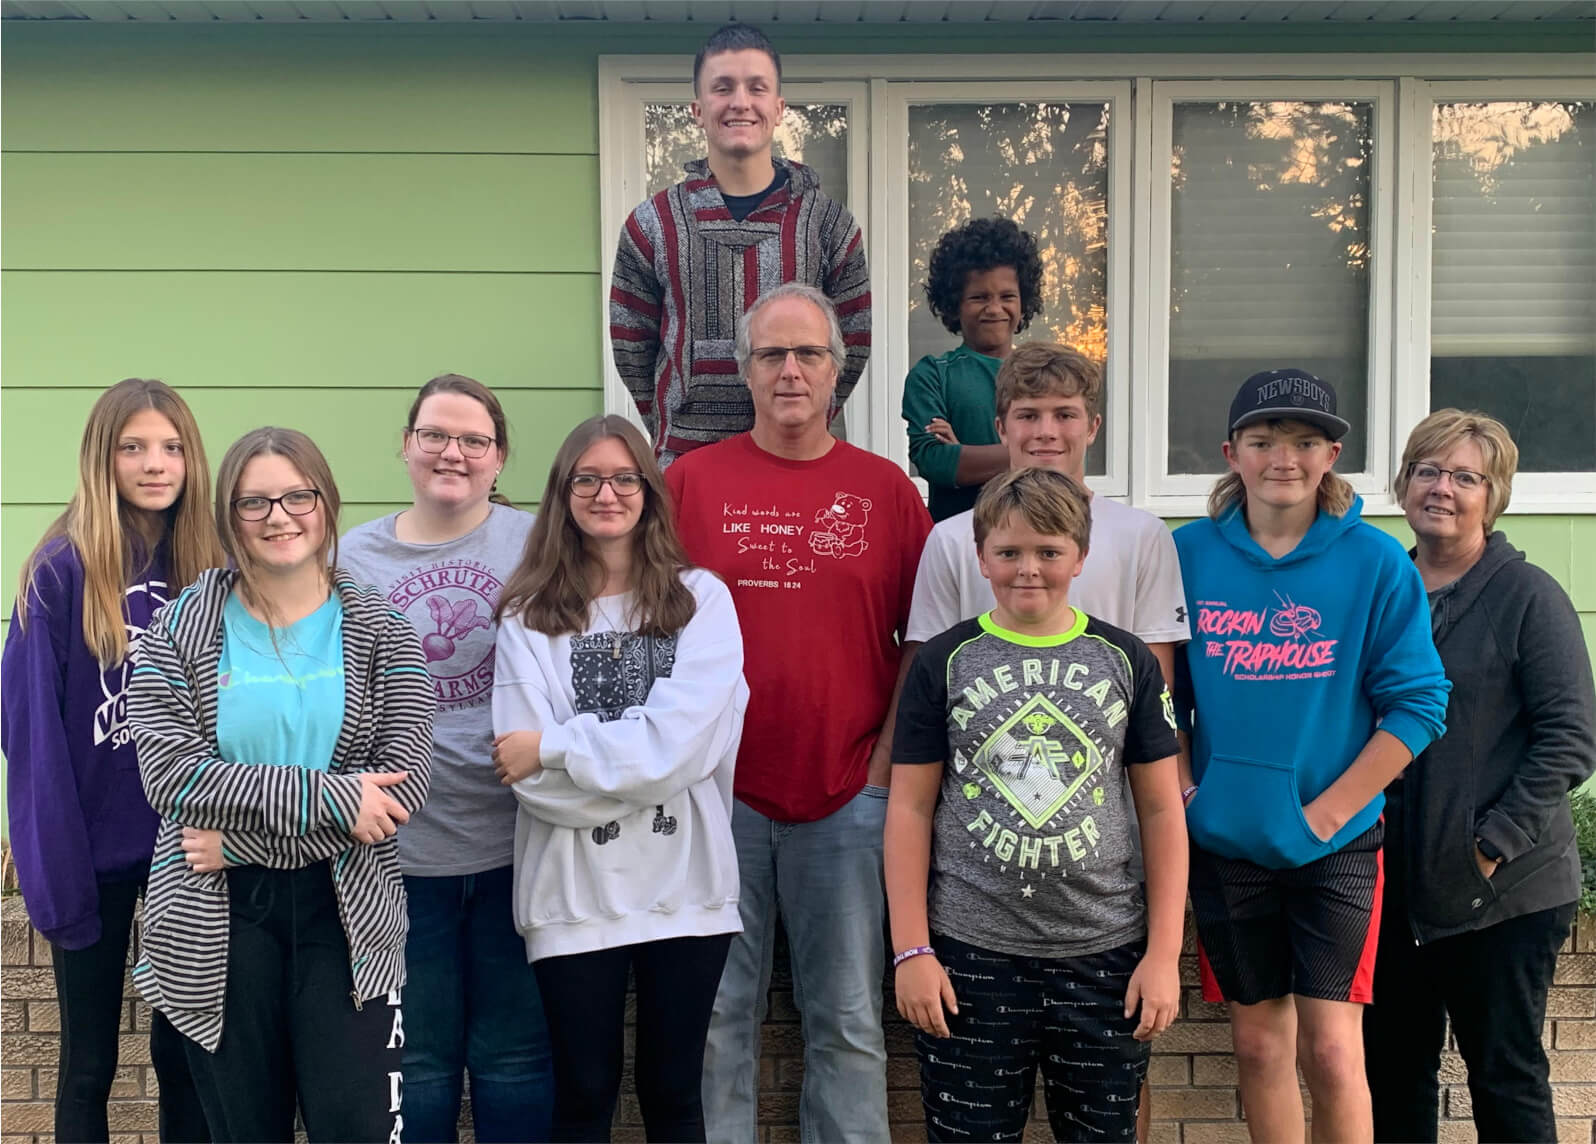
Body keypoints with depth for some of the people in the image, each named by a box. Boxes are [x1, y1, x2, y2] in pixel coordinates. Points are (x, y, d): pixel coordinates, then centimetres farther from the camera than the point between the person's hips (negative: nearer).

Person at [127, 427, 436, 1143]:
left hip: (344, 908, 0)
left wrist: (242, 837, -15)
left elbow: (404, 782, -10)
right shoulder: (178, 631, 2)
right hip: (217, 918, 1)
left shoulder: (380, 632, 1)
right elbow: (169, 773, -12)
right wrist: (327, 796, -20)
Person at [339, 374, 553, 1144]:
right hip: (400, 846, 1)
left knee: (515, 1056, 9)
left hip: (515, 846, -1)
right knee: (418, 1059, 12)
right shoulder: (352, 559, 7)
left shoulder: (536, 546, 1)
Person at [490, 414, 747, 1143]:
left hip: (683, 885, 0)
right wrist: (637, 763, -13)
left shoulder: (701, 599, 0)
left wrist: (554, 748, -11)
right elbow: (529, 776, -9)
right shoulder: (529, 614, 0)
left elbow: (682, 742, -13)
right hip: (574, 891, 0)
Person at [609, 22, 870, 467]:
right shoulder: (652, 224, 3)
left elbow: (853, 345, 8)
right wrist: (672, 434, 5)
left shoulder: (829, 223, 4)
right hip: (684, 462, 0)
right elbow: (630, 350, 7)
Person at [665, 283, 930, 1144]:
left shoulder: (884, 489, 5)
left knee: (849, 1020, 9)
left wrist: (886, 760, -2)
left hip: (848, 795, 0)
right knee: (717, 1016, 8)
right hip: (719, 791, 0)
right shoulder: (689, 481, 3)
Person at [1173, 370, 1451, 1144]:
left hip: (1335, 843, -2)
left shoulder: (1376, 563, -6)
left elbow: (1417, 703, -6)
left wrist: (1327, 812, -11)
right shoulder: (1188, 554, 0)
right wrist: (1185, 790, -3)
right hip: (1226, 843, 2)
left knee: (1330, 1049, -4)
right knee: (1260, 1044, 12)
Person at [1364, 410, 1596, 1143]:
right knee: (1392, 1066, 14)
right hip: (1398, 885, 5)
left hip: (1503, 892, -5)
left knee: (1505, 1075, 7)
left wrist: (1492, 843, -16)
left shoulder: (1527, 597, -7)